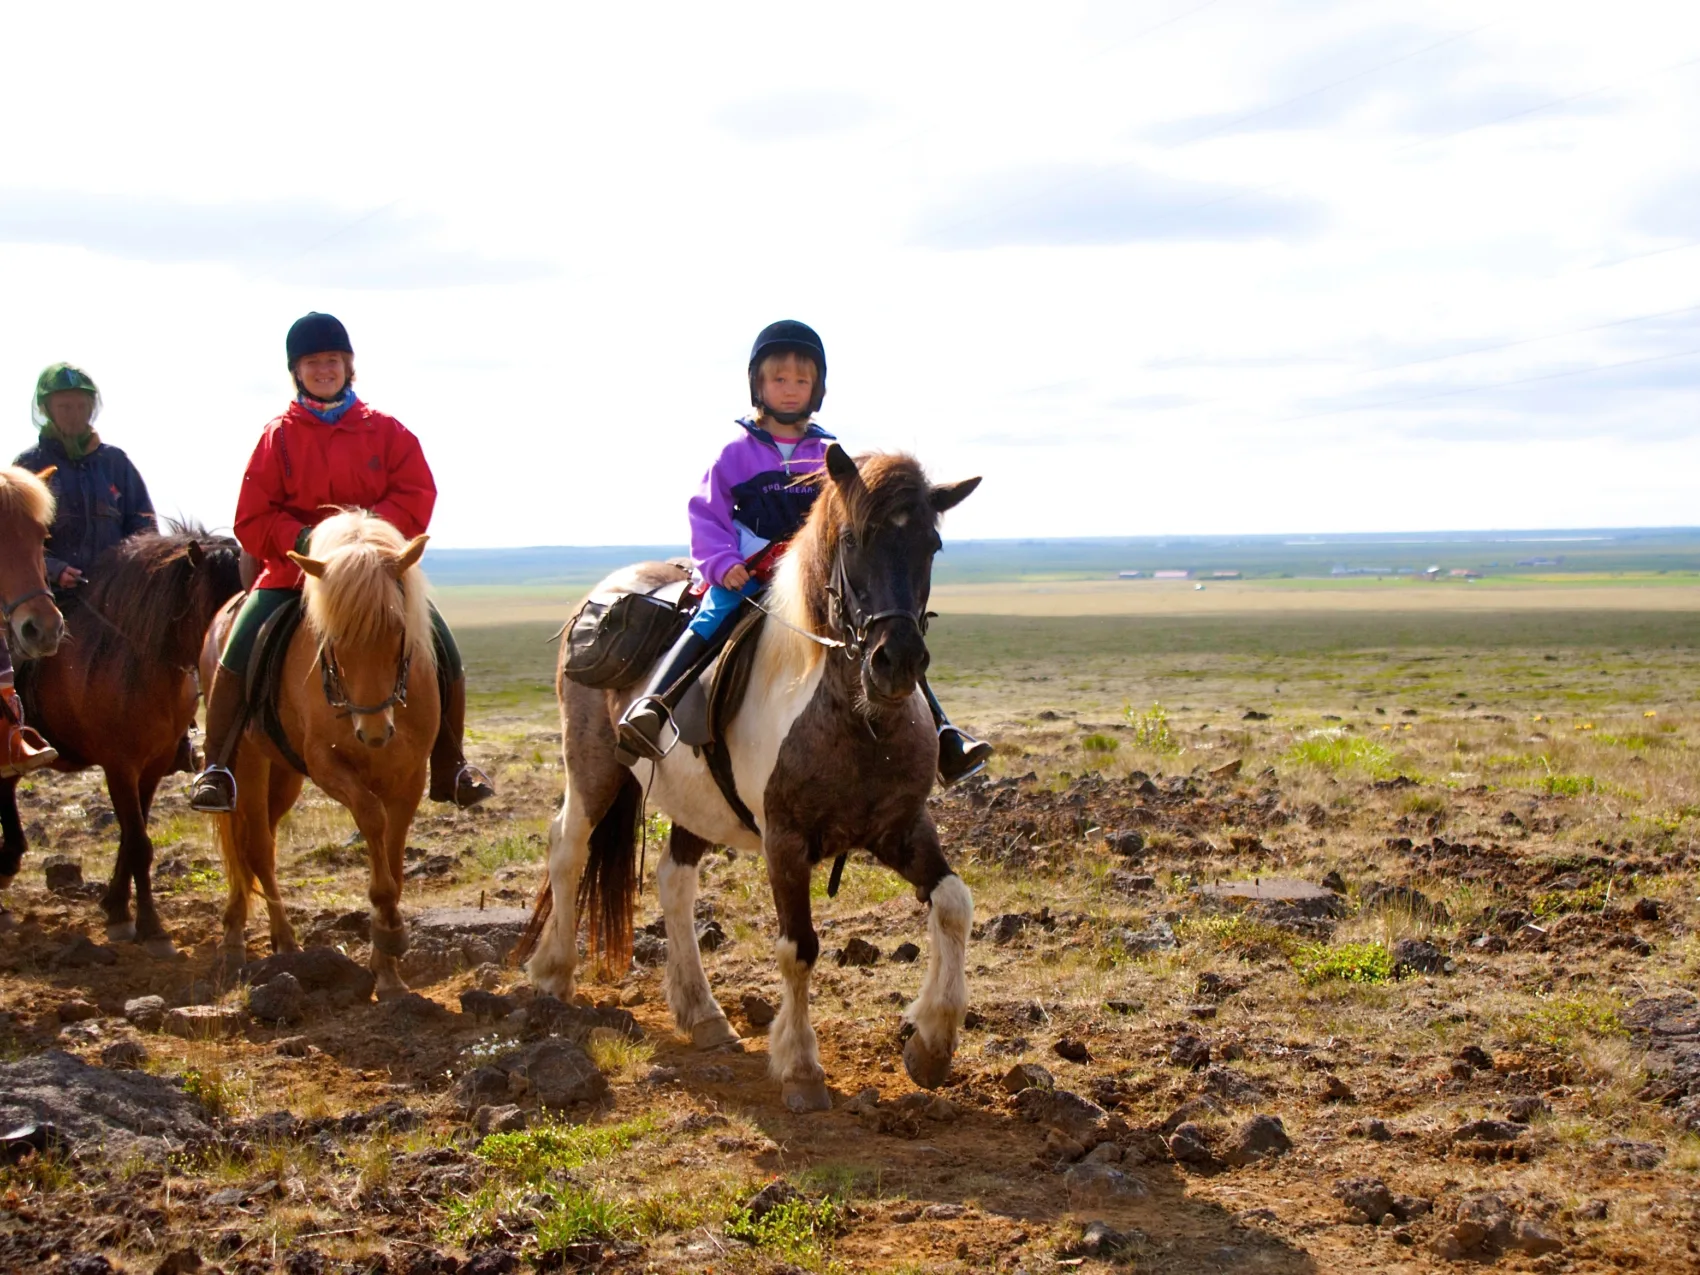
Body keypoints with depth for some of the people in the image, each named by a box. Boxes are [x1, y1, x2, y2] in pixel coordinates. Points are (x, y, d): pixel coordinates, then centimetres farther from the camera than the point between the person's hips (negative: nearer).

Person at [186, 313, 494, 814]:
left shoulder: (386, 431, 6)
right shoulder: (278, 437, 4)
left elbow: (417, 496, -3)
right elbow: (252, 520, 0)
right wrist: (302, 541, -19)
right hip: (292, 573, -1)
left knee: (443, 650, -13)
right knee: (239, 651, -23)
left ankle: (450, 769, 5)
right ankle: (216, 768, -9)